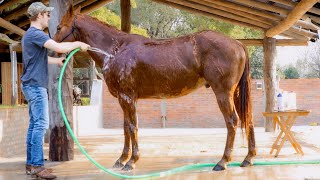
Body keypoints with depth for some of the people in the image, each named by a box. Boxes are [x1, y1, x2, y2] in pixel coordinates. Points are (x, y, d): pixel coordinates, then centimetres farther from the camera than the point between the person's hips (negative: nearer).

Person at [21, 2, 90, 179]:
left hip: (32, 85, 10)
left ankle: (30, 164, 14)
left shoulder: (31, 34, 18)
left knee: (34, 124, 10)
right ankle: (37, 166, -11)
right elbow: (59, 47, -25)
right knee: (41, 124, -11)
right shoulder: (35, 34, -15)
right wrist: (78, 44, -11)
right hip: (35, 85, -10)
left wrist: (57, 61, 34)